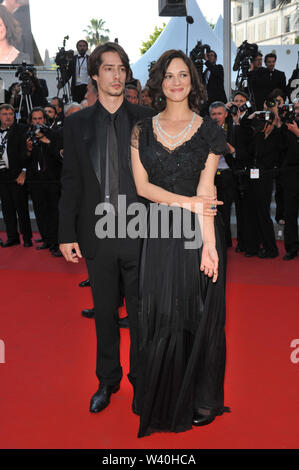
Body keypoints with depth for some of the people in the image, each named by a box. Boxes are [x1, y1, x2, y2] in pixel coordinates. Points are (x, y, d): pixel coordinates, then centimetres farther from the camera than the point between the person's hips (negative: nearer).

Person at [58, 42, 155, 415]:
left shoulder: (146, 119, 2)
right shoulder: (77, 123, 5)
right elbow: (70, 182, 4)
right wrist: (67, 235, -1)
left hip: (140, 233, -1)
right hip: (97, 234, 1)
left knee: (141, 312, 10)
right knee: (104, 313, 13)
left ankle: (141, 380, 29)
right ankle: (107, 381, 32)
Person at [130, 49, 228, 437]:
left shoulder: (209, 131, 2)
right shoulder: (143, 131, 9)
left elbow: (206, 190, -8)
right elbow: (142, 185, 1)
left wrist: (209, 245, -18)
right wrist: (187, 201, -13)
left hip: (199, 232, -1)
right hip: (160, 234, 2)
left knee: (200, 314, 4)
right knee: (162, 315, 4)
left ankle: (201, 399, 23)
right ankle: (164, 401, 22)